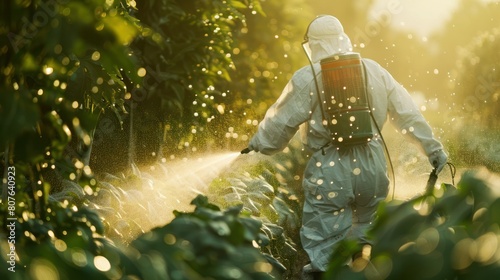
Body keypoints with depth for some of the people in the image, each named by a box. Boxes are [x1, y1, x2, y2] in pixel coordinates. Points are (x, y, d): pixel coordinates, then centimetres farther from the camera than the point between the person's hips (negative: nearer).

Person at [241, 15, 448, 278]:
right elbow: (406, 113, 11)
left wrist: (256, 144, 17)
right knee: (368, 241, 21)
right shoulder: (375, 70, 7)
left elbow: (280, 120, -1)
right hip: (372, 168, 5)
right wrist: (432, 147, 18)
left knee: (324, 247, 3)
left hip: (331, 172, -5)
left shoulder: (307, 78, -6)